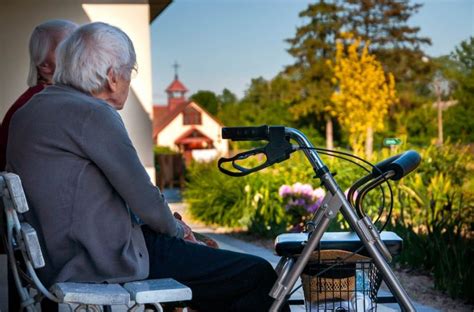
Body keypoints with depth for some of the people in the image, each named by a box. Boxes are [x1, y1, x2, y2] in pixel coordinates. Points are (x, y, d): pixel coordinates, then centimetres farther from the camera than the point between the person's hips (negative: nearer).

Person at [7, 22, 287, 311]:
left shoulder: (27, 113, 12)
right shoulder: (93, 114, -17)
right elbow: (146, 202, -16)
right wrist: (175, 227, 6)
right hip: (108, 262, -10)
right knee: (260, 276, -8)